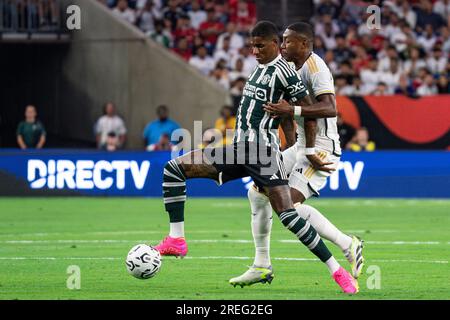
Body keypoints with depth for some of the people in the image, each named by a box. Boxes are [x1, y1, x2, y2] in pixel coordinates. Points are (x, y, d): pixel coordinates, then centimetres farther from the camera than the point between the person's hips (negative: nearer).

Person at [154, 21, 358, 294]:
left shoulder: (283, 71, -9)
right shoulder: (260, 69, 18)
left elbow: (310, 110, -9)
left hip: (263, 151, -9)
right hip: (240, 149, 9)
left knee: (287, 214, -16)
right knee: (174, 168, 0)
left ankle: (337, 271, -7)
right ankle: (176, 240, -2)